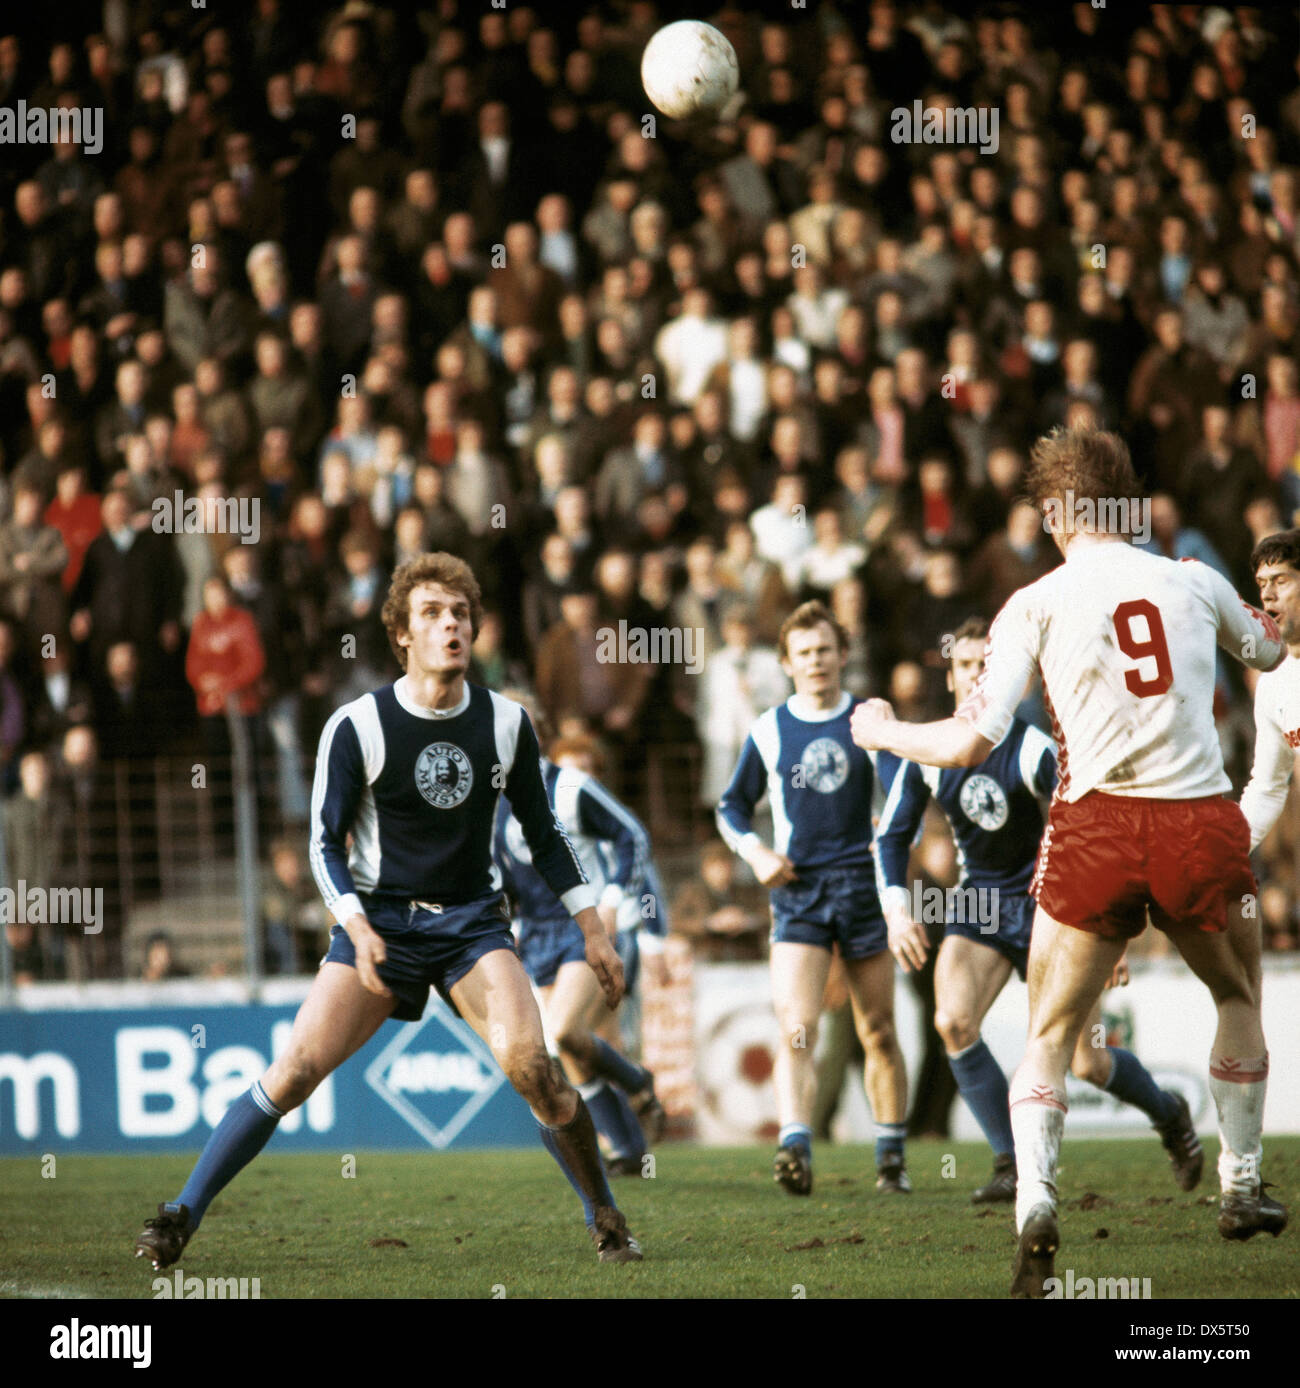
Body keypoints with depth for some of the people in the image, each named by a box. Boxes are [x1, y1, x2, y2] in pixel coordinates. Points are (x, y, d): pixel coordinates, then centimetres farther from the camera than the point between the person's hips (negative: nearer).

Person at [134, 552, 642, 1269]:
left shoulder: (506, 724, 0)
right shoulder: (357, 726, -9)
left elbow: (544, 833, 11)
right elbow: (326, 841, -4)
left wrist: (592, 928, 8)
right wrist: (357, 927, -20)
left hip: (472, 921, 1)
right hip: (380, 920, -1)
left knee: (528, 1062, -22)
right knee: (296, 1070, -14)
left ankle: (606, 1221, -4)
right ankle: (182, 1215, -3)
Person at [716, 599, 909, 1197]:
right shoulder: (769, 730, 6)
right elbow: (732, 806, 16)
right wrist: (755, 851, -2)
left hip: (863, 886, 0)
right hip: (797, 892, 0)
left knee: (878, 1031, 5)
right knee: (795, 1029, -17)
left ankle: (891, 1156, 16)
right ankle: (795, 1148, -27)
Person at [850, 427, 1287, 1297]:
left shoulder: (1036, 605, 0)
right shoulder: (1196, 582, 8)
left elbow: (971, 743, -6)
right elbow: (1269, 652, 30)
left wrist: (883, 732, 13)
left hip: (1097, 826, -1)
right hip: (1202, 819, 1)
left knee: (1051, 1034, 10)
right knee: (1239, 997, 27)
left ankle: (1035, 1200, -12)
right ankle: (1242, 1187, 28)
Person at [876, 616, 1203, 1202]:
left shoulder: (1033, 751, -20)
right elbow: (892, 835, 8)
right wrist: (897, 910, -7)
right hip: (980, 900, 4)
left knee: (1087, 1064, -3)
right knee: (953, 1021, -22)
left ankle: (1169, 1115, 30)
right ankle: (1014, 1166, -11)